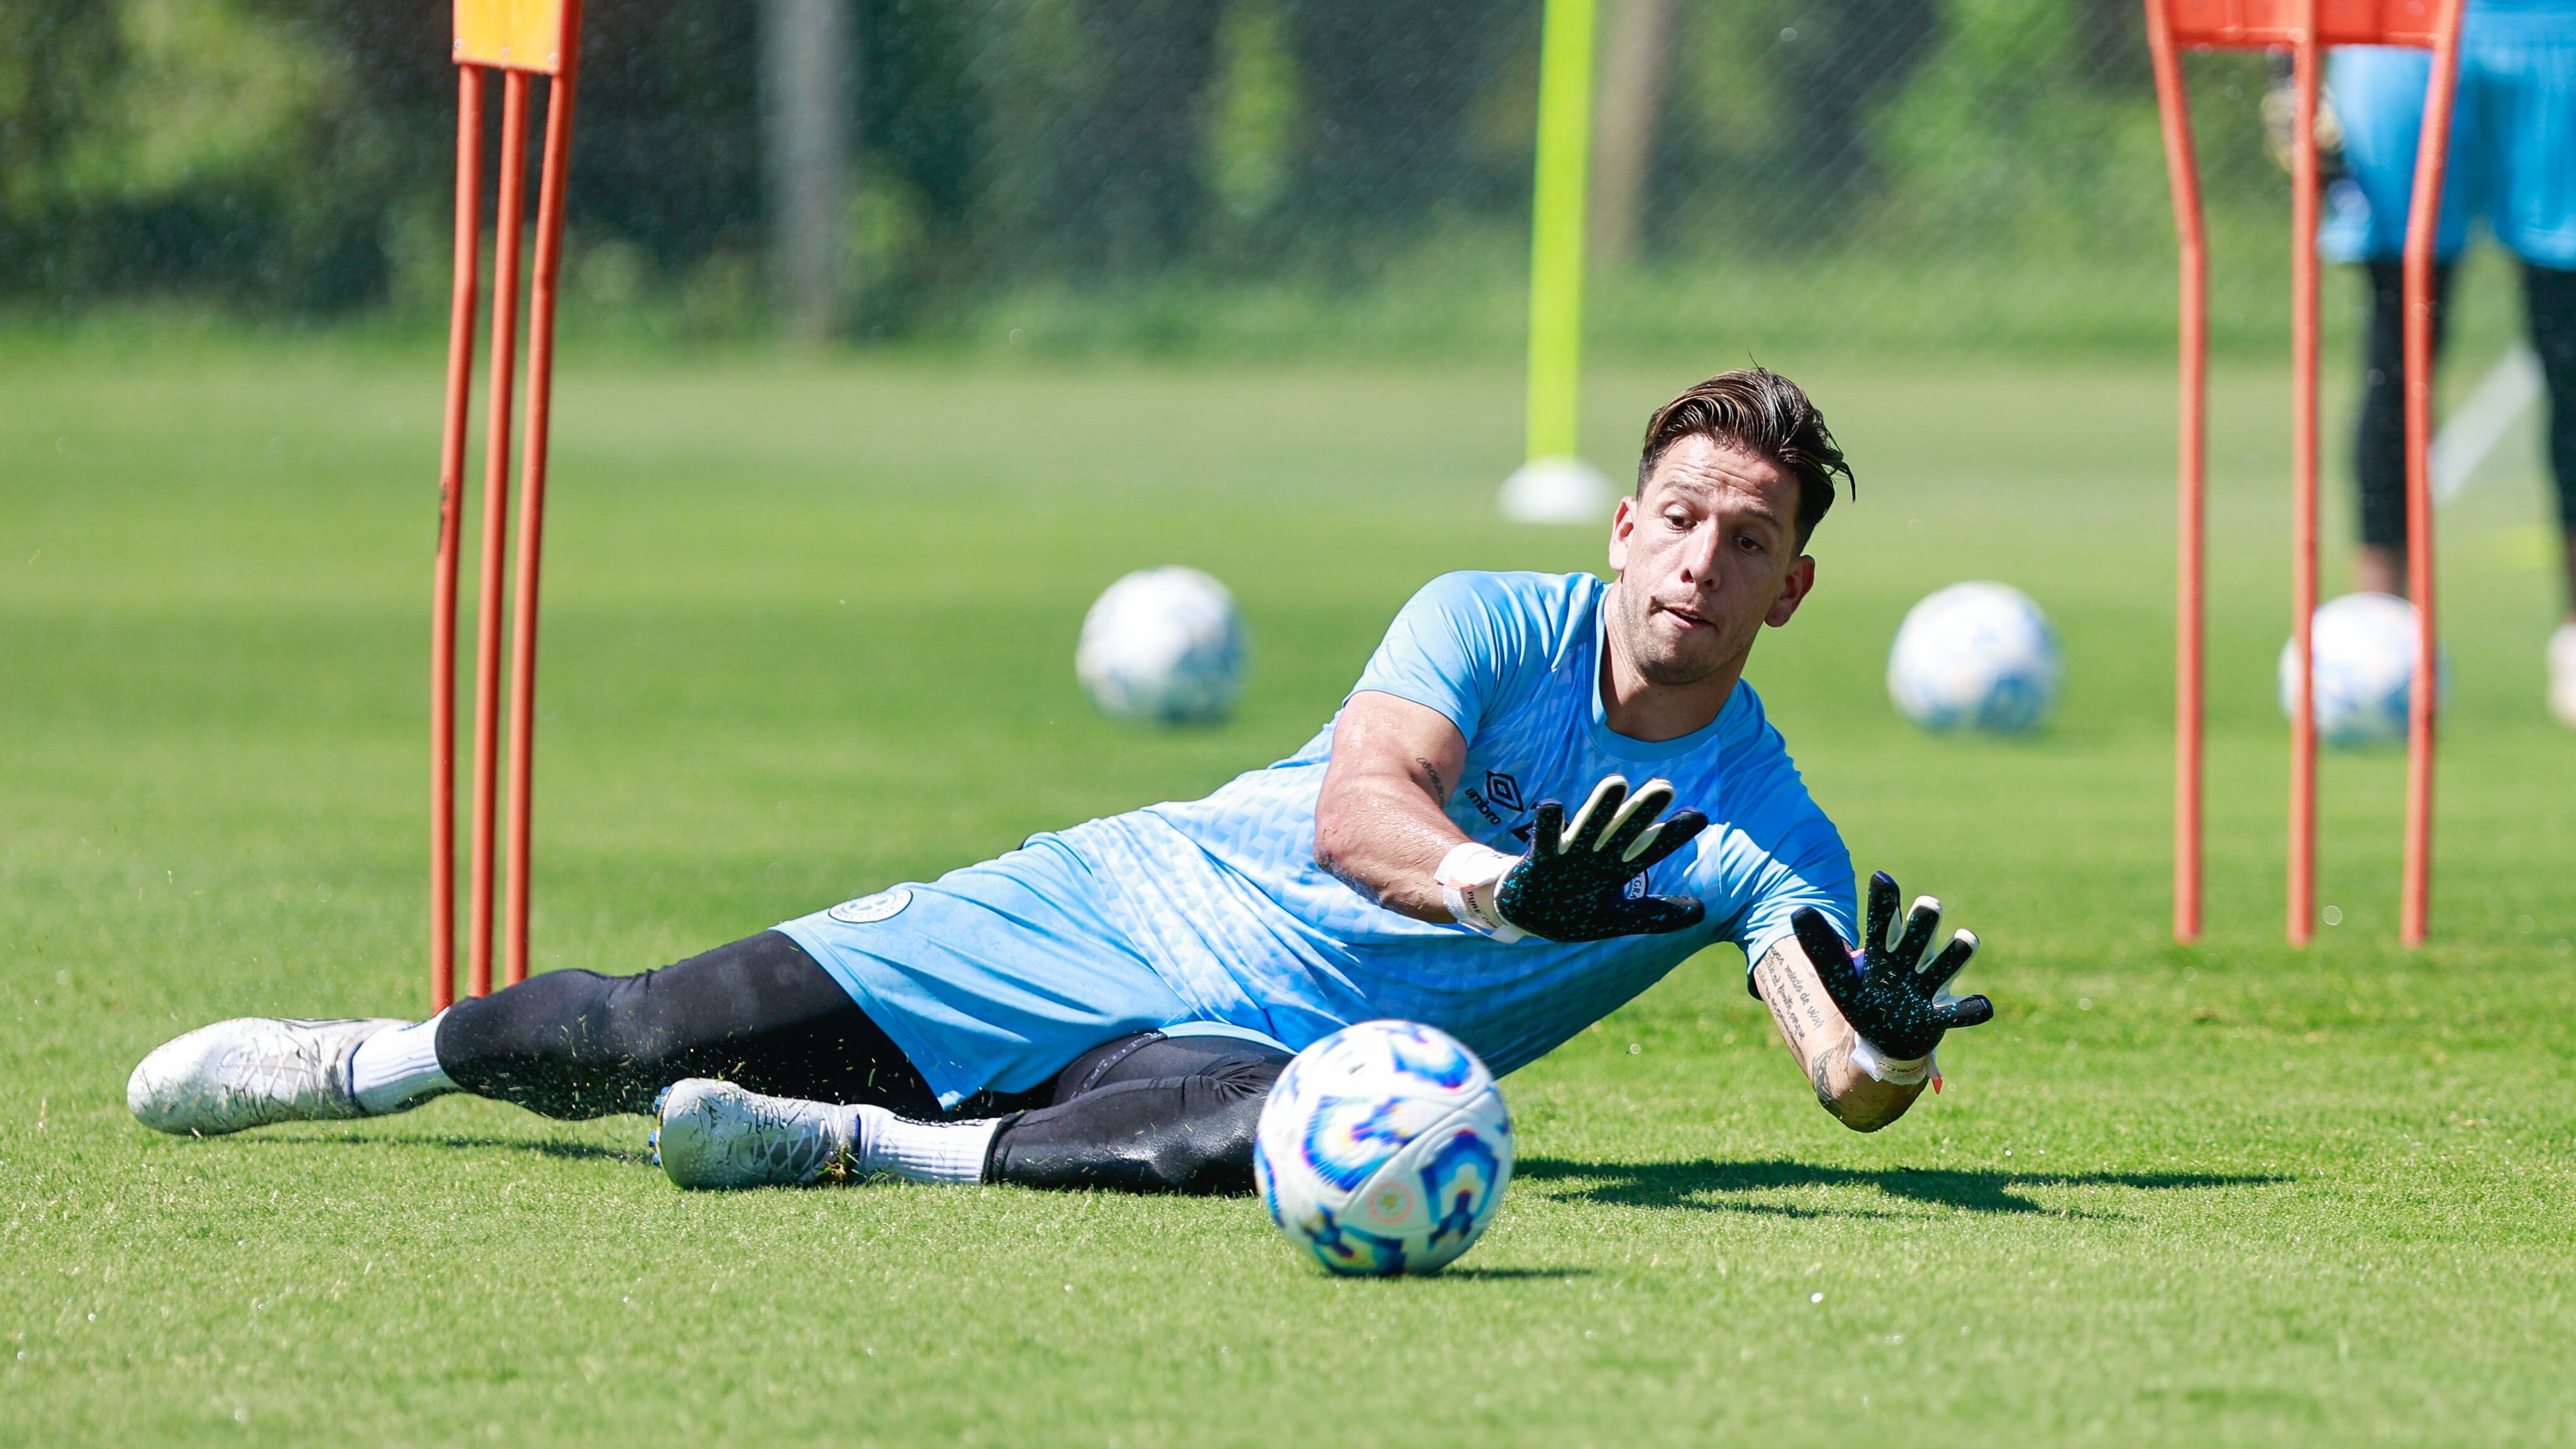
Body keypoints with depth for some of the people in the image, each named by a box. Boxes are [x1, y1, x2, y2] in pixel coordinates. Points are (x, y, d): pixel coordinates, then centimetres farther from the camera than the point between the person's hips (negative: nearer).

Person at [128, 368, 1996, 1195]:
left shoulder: (1761, 828, -6)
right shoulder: (1494, 627, -10)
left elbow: (1855, 1089, -18)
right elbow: (1353, 808, -28)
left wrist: (1884, 1043, -43)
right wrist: (1494, 889, -49)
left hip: (1282, 1050, 0)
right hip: (1127, 915, 0)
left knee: (1249, 1136, -41)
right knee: (652, 1037, -5)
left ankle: (854, 1145, -33)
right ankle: (386, 1057, 24)